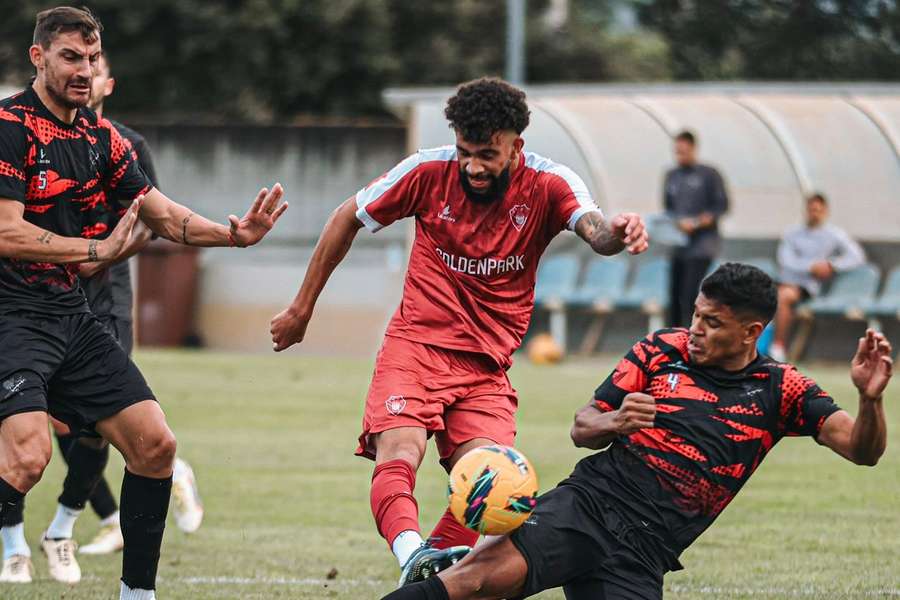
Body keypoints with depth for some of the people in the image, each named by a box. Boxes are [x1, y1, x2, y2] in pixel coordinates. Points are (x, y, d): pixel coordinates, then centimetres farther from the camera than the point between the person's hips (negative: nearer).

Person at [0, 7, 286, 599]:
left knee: (155, 444, 4)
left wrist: (233, 234, 1)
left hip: (72, 315, 8)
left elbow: (163, 215, 16)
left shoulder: (102, 137, 11)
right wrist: (97, 249, -19)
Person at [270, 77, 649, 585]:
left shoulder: (548, 184, -8)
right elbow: (348, 219, 8)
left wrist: (616, 232, -56)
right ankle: (413, 556, -49)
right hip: (417, 344, -1)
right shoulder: (430, 171, -6)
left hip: (486, 366, 1)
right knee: (399, 453, -28)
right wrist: (302, 308, 12)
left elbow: (594, 228, -29)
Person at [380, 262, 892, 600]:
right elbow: (582, 428, 11)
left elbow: (861, 449, -3)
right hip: (589, 502, -1)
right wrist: (613, 423, -13)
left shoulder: (779, 390, 5)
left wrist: (870, 399, -24)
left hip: (643, 552, 1)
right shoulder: (662, 351, 7)